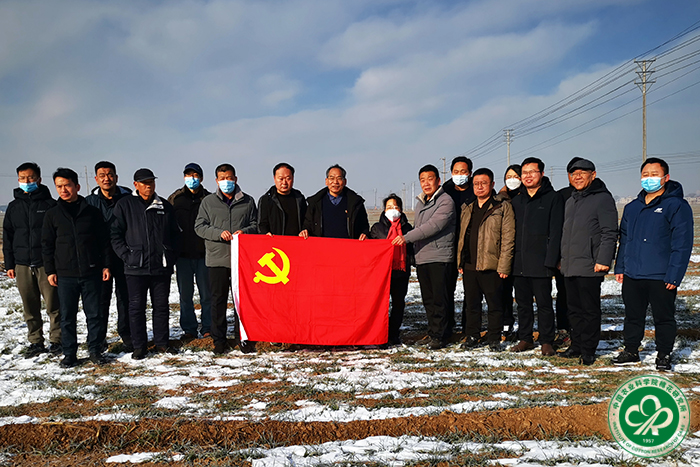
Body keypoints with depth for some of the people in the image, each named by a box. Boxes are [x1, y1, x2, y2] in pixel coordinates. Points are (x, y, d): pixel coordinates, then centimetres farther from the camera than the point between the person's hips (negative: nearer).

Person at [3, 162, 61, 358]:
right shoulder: (14, 207, 12)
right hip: (22, 264, 4)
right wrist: (9, 264, 10)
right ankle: (35, 342, 18)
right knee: (30, 306, 8)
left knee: (53, 304, -2)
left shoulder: (50, 204, 0)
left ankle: (56, 340, 9)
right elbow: (7, 237, 16)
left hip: (46, 263, -4)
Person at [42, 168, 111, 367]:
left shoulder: (92, 212, 3)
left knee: (94, 314, 6)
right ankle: (69, 353, 19)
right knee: (67, 316, 7)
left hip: (91, 273, 0)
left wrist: (105, 265, 2)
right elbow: (47, 245, 8)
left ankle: (95, 350, 18)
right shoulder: (52, 215, 5)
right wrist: (50, 270, 3)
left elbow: (104, 240, 7)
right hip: (65, 274, 1)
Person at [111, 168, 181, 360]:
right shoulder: (125, 205, 2)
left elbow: (175, 233, 16)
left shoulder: (165, 206, 11)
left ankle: (162, 342, 21)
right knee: (136, 307, 4)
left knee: (162, 306, 10)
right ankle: (139, 346, 14)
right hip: (136, 267, -2)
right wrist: (126, 255, -9)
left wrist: (171, 255, 6)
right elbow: (115, 234, 0)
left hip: (162, 267, 3)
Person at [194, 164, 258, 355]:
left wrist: (245, 231, -11)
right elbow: (199, 226, 3)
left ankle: (243, 338, 16)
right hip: (217, 258, 0)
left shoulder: (248, 201, 9)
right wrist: (219, 233, -13)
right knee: (218, 300, 6)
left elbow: (256, 225, 11)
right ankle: (219, 340, 17)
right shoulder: (208, 202, 9)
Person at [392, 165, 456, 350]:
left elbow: (433, 226, -19)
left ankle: (439, 336, 3)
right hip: (421, 258, 7)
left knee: (439, 299, -5)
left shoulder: (446, 201, -7)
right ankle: (432, 333, 18)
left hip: (440, 258, -7)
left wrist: (406, 238, -21)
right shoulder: (420, 204, 19)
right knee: (428, 299, 9)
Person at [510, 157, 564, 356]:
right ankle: (525, 339, 22)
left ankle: (546, 342, 12)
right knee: (523, 302, 11)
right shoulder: (517, 200, 16)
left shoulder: (553, 198, -1)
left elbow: (555, 232, -7)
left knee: (544, 303, 2)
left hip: (540, 262, -5)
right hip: (519, 263, 5)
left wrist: (550, 260, -15)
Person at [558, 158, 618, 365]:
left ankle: (588, 350, 10)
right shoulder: (571, 201, 19)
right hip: (569, 266, 8)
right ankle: (576, 346, 23)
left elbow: (609, 233, -12)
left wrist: (603, 260, -19)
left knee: (590, 310, 1)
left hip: (589, 267, -7)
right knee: (574, 309, 13)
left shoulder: (603, 198, -6)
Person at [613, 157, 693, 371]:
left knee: (664, 317, 7)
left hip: (661, 277, -5)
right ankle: (631, 351, 27)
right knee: (633, 315, 14)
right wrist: (620, 268, 11)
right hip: (632, 275, 5)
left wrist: (674, 275, -16)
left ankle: (664, 355, 22)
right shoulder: (632, 207, 13)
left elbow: (682, 244, -10)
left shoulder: (677, 206, -5)